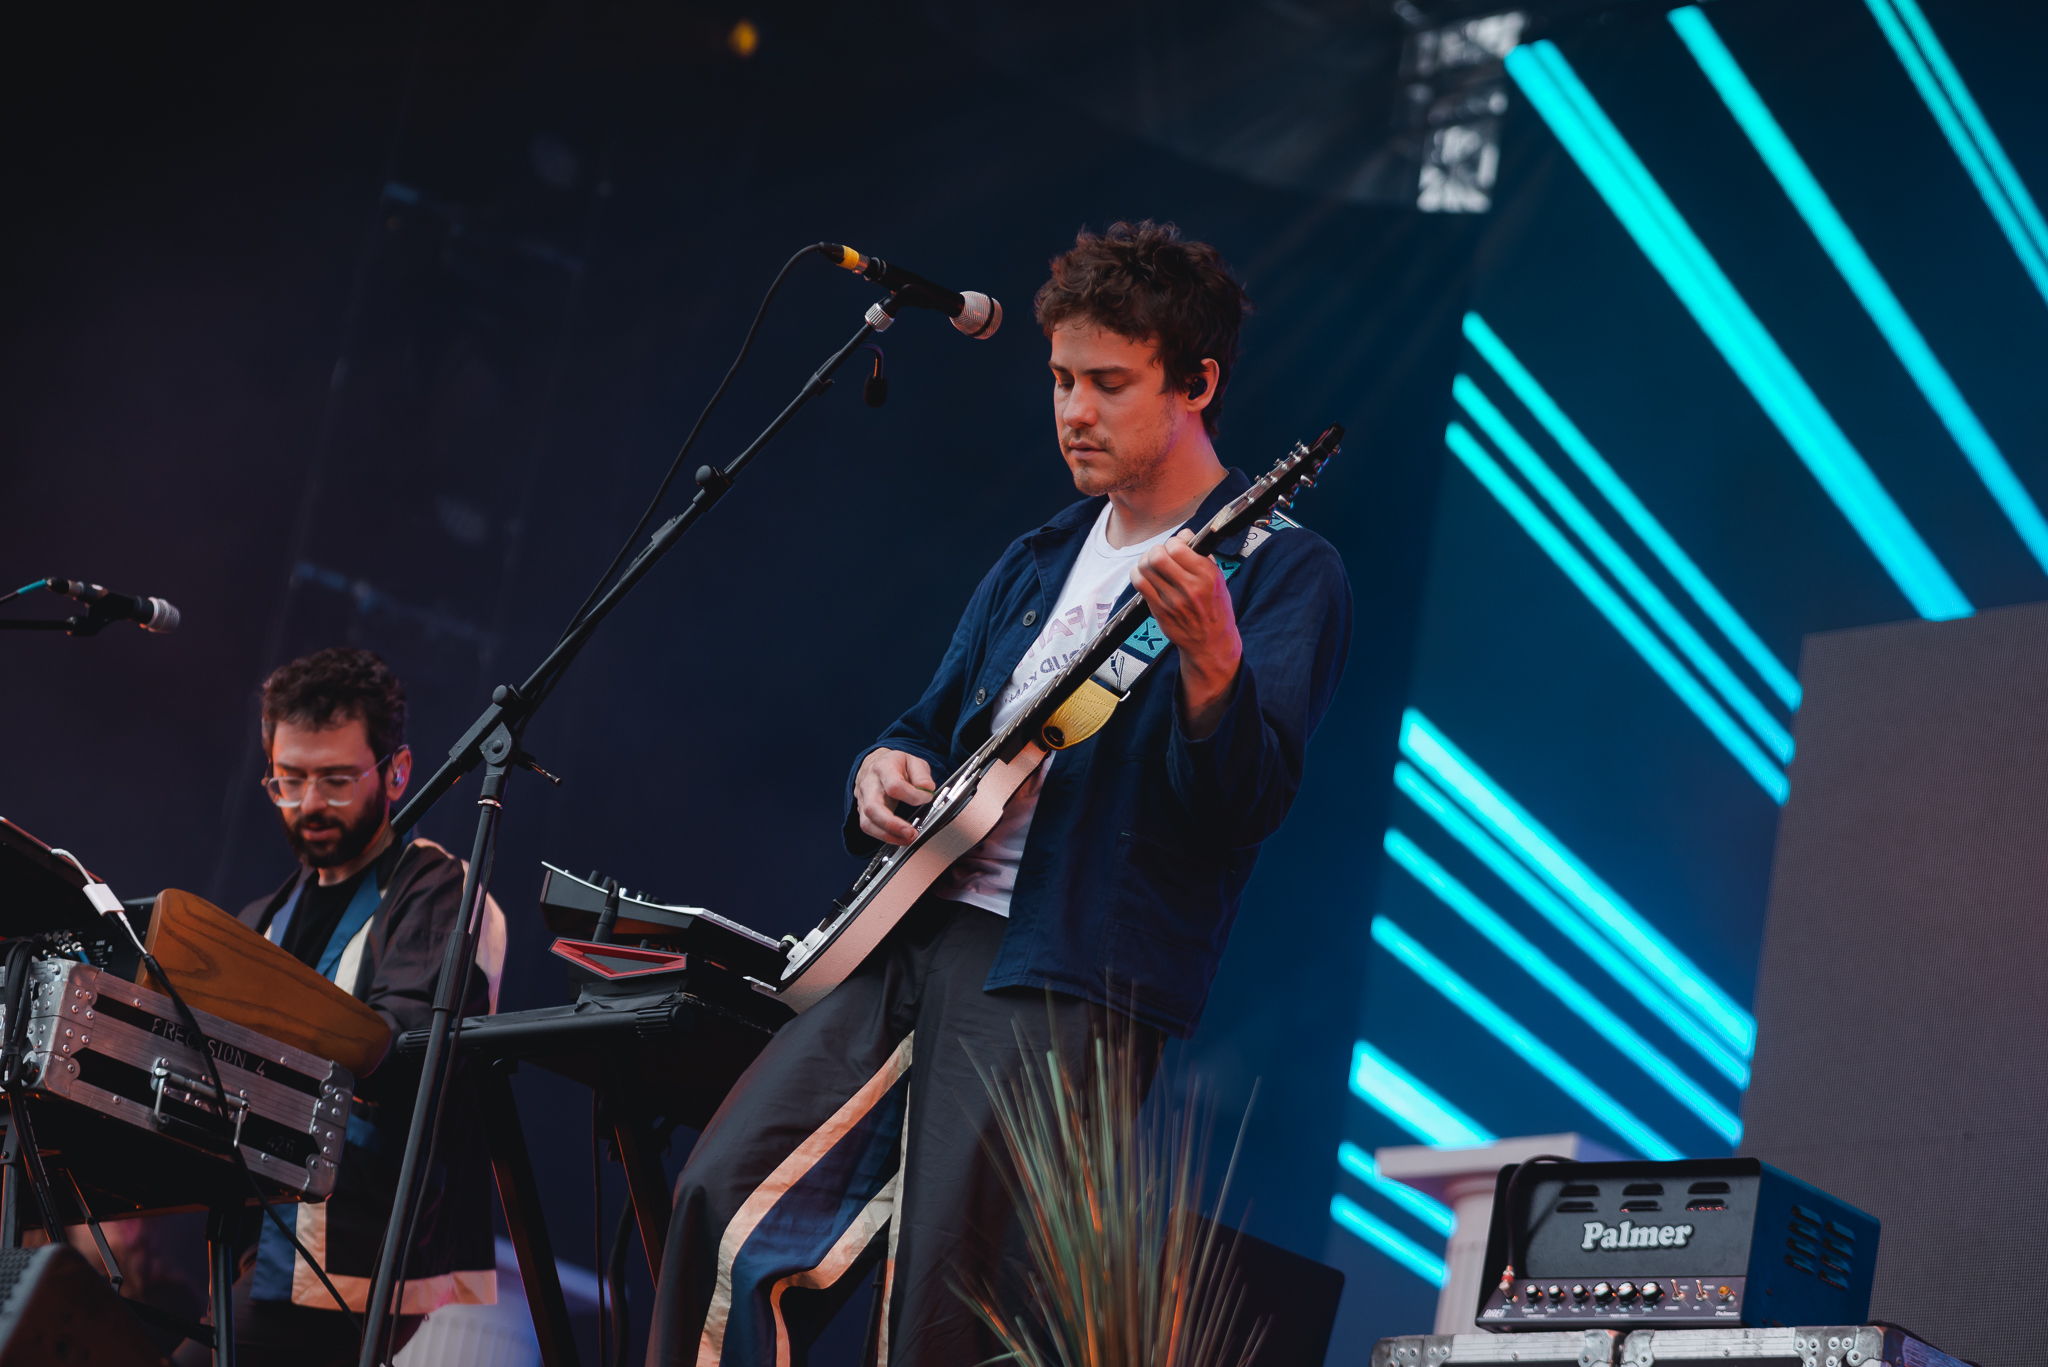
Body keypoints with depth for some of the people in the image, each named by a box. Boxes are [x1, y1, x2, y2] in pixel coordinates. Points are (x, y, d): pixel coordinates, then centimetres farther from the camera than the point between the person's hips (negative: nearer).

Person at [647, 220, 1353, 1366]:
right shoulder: (1037, 563, 21)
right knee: (724, 1198, -5)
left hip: (1068, 980, -7)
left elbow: (1249, 807, -15)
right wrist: (886, 773, 2)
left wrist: (1211, 665, -34)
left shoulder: (1283, 573, -3)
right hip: (911, 933, 7)